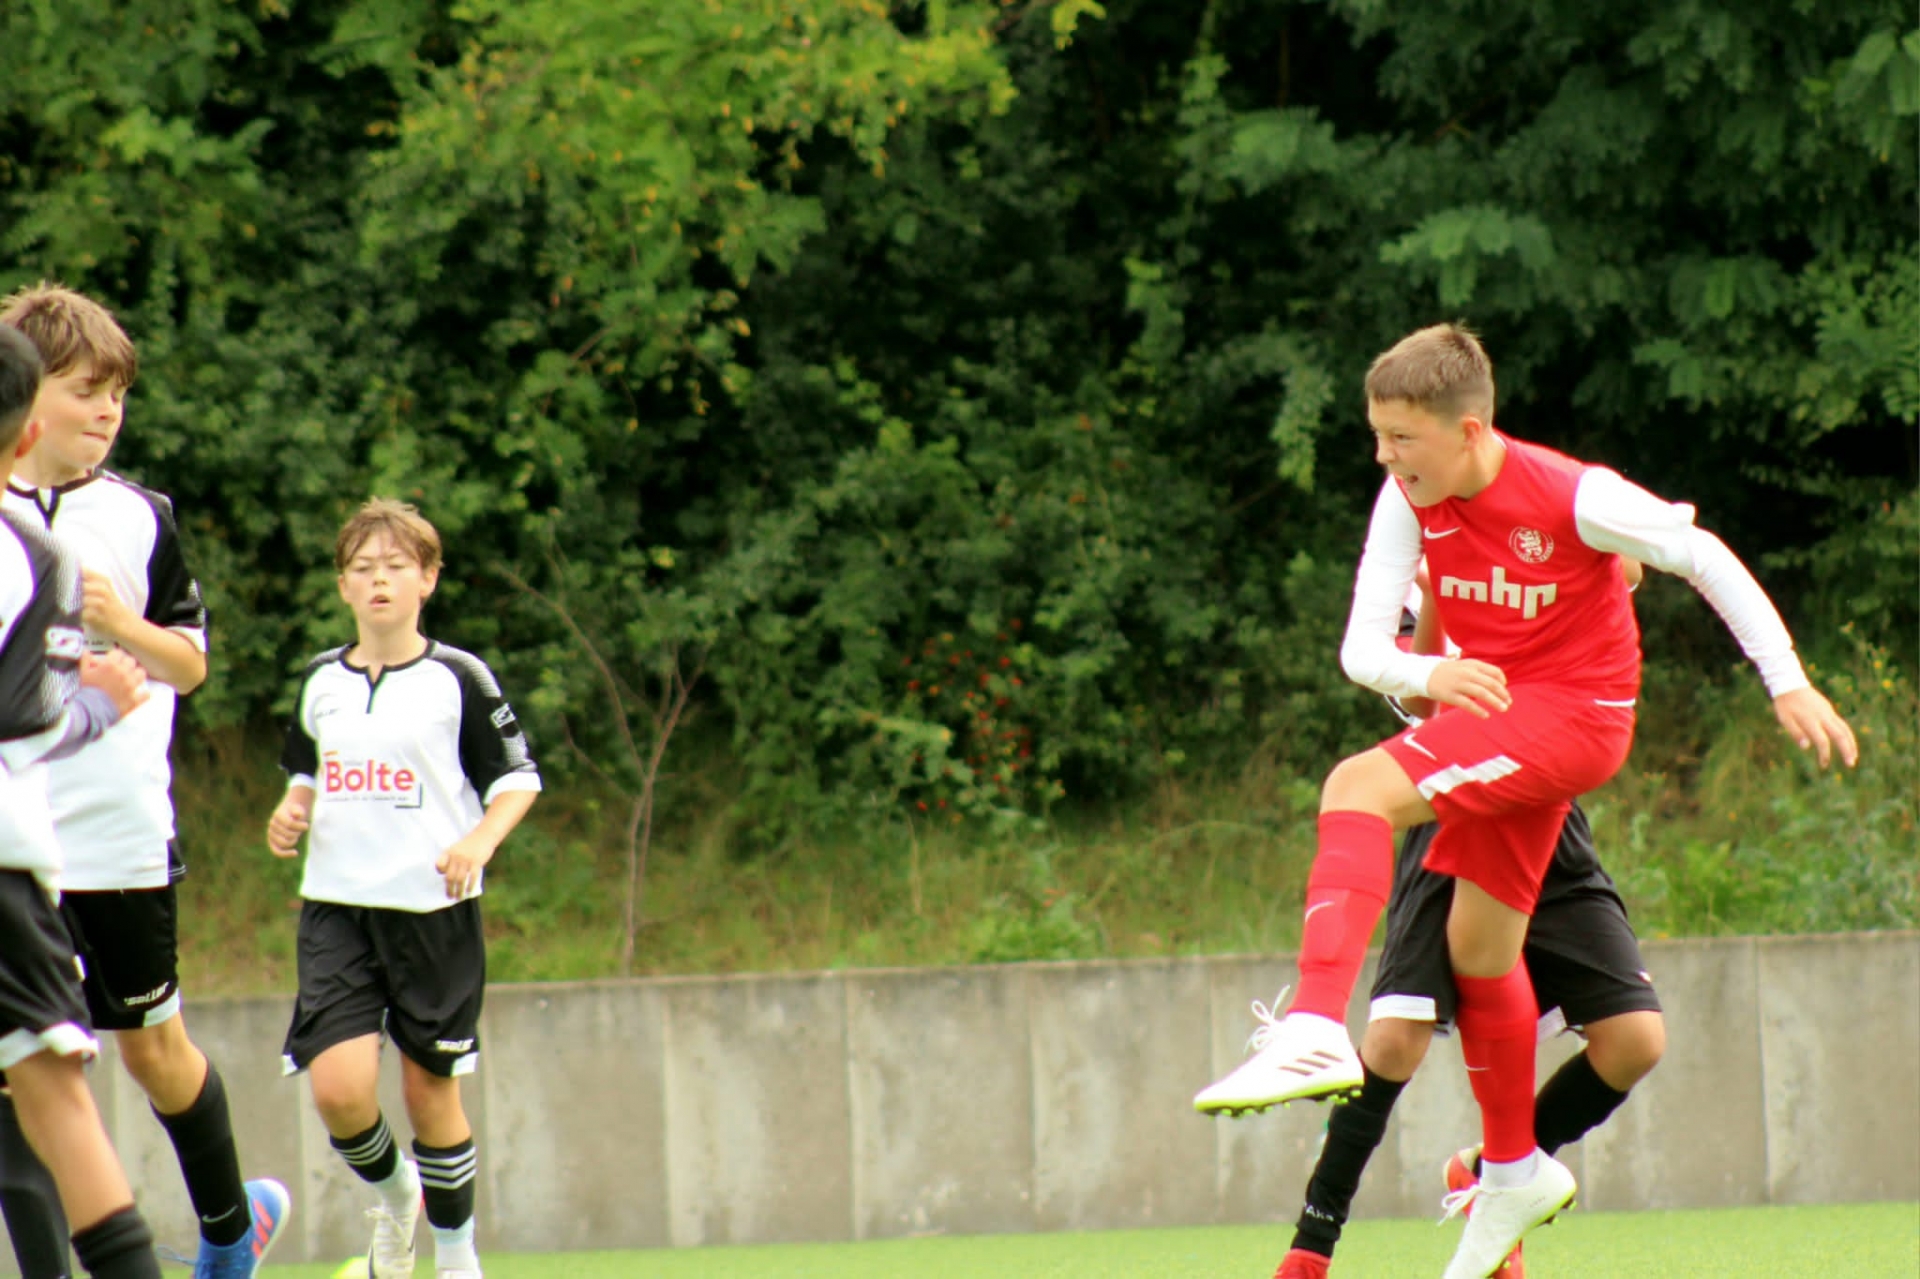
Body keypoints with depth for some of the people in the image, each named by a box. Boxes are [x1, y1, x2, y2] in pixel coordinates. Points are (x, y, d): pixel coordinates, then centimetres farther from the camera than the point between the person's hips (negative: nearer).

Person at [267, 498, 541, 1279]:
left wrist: (480, 841, -16)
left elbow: (517, 779, 1)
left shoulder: (458, 680, -2)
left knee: (430, 1087, 4)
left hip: (434, 907, -2)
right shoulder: (320, 682, 8)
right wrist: (289, 815, 2)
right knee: (339, 1088, -13)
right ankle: (392, 1194, 18)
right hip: (336, 906, 2)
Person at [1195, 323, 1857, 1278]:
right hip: (1494, 713, 7)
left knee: (1357, 789, -27)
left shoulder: (1574, 497, -22)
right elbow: (1362, 646, -11)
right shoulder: (1408, 502, -7)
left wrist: (1788, 684, -9)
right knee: (1478, 942, 17)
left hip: (1576, 710, -7)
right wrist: (1428, 674, -34)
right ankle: (1515, 1170, 38)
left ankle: (1316, 1034, -40)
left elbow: (1703, 556, -10)